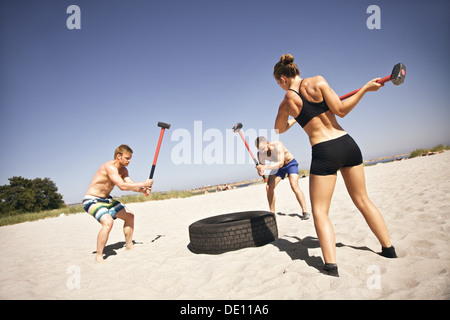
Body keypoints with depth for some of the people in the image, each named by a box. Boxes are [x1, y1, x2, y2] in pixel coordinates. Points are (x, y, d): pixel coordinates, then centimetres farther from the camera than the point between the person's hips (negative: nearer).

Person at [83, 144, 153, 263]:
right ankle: (99, 256, -17)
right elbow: (122, 186, -36)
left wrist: (143, 190, -22)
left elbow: (131, 185, -3)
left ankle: (129, 246, 26)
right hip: (92, 200, -10)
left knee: (129, 216, 12)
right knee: (108, 222, -32)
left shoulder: (123, 170, 4)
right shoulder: (110, 167, -26)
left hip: (106, 199, 10)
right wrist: (143, 184, -30)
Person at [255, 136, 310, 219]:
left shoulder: (277, 145, -36)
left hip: (290, 163, -5)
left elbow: (280, 163, -47)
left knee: (294, 186, -24)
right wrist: (260, 172, -35)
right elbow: (262, 167, -10)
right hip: (278, 166, 5)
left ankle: (305, 211, -16)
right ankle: (272, 213, 6)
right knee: (269, 188, -7)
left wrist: (265, 167, -59)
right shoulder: (260, 154, -18)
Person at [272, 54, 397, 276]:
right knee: (363, 200, 20)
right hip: (347, 143, 4)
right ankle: (389, 249, 32)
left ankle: (331, 267, -2)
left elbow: (279, 129, 19)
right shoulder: (317, 81, 1)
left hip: (324, 152, -3)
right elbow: (341, 110, -4)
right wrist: (365, 89, 6)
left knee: (320, 211, 7)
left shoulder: (286, 102, 2)